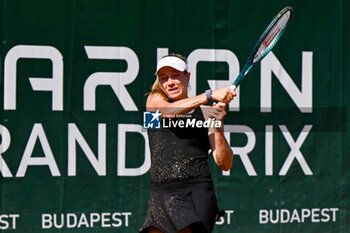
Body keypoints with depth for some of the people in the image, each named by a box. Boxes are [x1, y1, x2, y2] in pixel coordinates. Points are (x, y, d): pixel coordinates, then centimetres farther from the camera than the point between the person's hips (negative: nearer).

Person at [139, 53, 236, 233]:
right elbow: (169, 112, -12)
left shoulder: (206, 112, 10)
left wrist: (218, 128, -12)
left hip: (198, 192, -2)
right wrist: (210, 95, -20)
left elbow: (225, 164, 4)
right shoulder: (154, 100, 14)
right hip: (161, 195, 2)